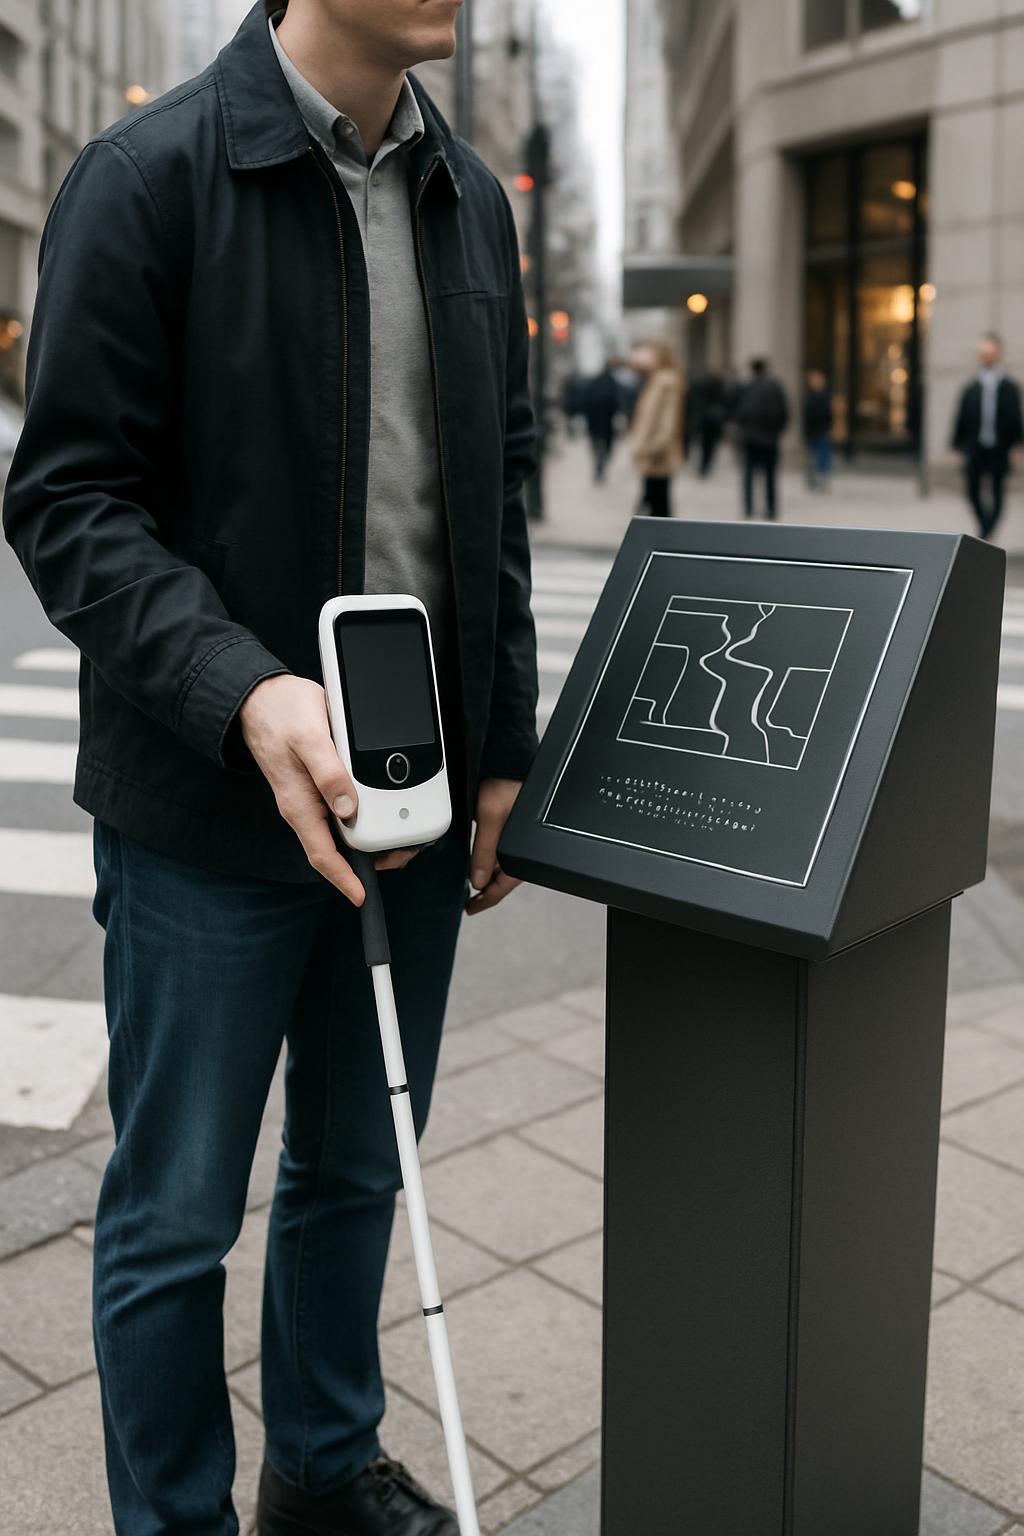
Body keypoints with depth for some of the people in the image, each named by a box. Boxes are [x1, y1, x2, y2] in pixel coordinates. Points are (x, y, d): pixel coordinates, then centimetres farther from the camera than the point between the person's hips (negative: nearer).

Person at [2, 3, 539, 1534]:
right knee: (175, 1218, 9)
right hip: (209, 813, -5)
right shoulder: (150, 176, -9)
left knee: (357, 1172, 21)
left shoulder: (471, 199, 10)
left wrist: (503, 751, 8)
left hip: (417, 796, 6)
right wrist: (243, 692, -27)